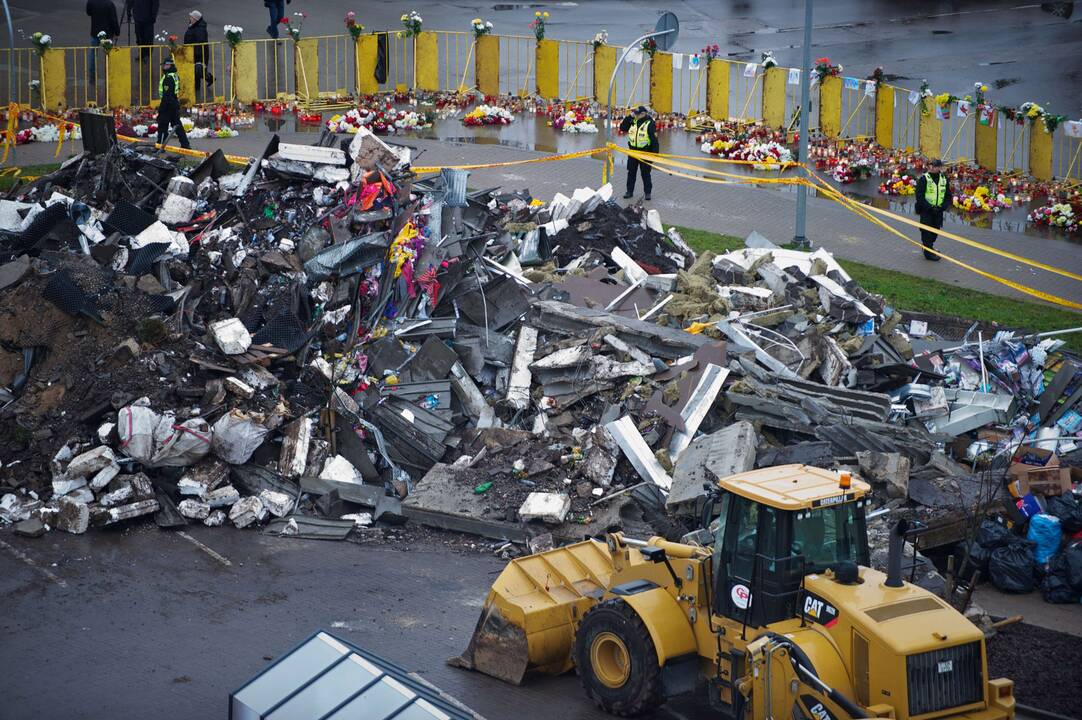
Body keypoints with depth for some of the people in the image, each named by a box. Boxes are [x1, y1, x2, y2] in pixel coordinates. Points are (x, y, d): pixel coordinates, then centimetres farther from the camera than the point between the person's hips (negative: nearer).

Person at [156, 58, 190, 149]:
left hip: (168, 104, -10)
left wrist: (162, 106, -21)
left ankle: (160, 144, -3)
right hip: (175, 103, 10)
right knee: (177, 124, 13)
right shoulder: (175, 76, 16)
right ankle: (185, 144, 13)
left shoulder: (168, 77, -15)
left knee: (162, 124, -4)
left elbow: (166, 94, -21)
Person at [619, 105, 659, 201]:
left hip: (645, 152, -5)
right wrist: (629, 117, -4)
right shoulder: (633, 122, 5)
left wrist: (655, 153, -15)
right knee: (631, 172, 11)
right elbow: (622, 127, 5)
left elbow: (654, 139, -12)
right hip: (633, 151, 5)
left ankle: (647, 192, 13)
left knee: (645, 173, 3)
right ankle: (629, 191, 20)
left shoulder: (650, 123, -12)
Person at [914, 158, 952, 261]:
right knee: (927, 232, -4)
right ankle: (928, 253, 0)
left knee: (935, 231, 11)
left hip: (938, 210, 5)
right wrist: (929, 207, -18)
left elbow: (948, 196, 13)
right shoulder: (924, 179, -9)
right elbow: (919, 195, -13)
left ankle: (928, 248, 31)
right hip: (926, 211, -5)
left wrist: (943, 207, -5)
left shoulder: (944, 179, 7)